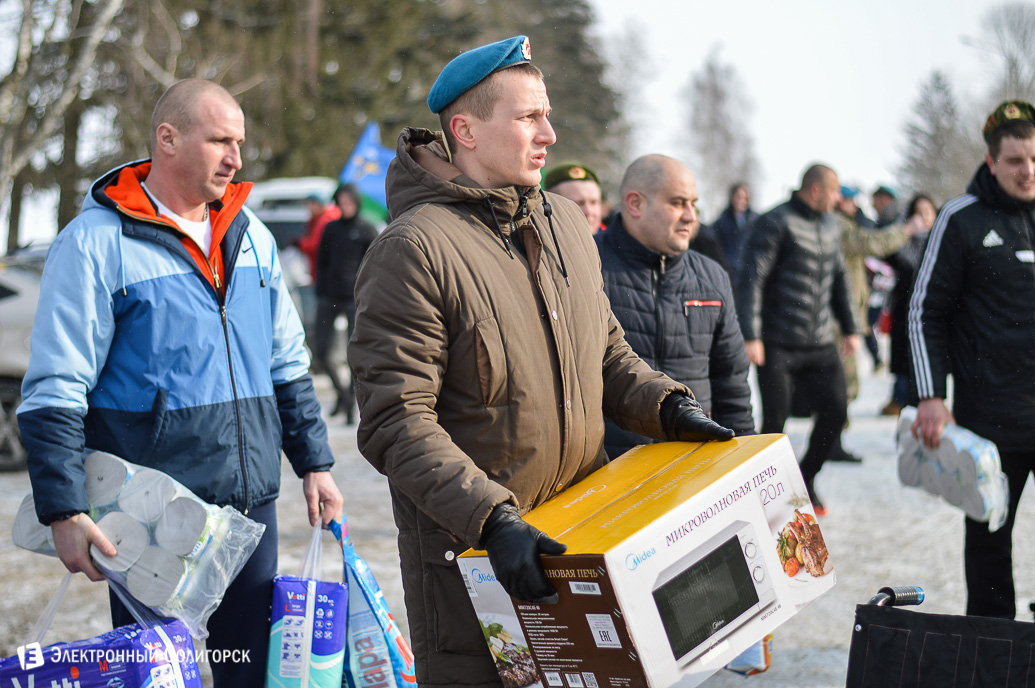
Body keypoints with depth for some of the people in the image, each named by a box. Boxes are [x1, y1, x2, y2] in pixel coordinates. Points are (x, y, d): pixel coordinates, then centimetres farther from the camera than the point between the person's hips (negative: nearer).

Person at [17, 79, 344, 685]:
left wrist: (314, 462, 15)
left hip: (251, 500, 6)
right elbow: (54, 391, -11)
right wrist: (64, 511, -16)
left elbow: (287, 363, 19)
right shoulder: (97, 242, -9)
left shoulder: (251, 235, 10)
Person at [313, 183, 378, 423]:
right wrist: (320, 293, 6)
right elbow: (322, 262, 15)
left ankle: (351, 403, 6)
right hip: (329, 299, 4)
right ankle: (341, 391, 21)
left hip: (355, 299, -3)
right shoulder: (331, 228, 12)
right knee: (321, 352, -1)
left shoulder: (367, 231, 2)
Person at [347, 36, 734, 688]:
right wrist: (490, 520, -29)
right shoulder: (414, 249, -16)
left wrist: (667, 406, 0)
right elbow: (396, 424, -20)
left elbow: (606, 349, 20)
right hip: (469, 550, -7)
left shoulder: (566, 222, 8)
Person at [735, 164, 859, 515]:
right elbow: (751, 279, -14)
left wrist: (849, 328, 22)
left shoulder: (831, 226, 15)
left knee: (836, 411, -1)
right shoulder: (776, 223, -9)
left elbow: (839, 279, 26)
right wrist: (751, 336, -20)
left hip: (821, 346, 7)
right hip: (778, 345, -7)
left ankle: (806, 479, 18)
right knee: (775, 421, -5)